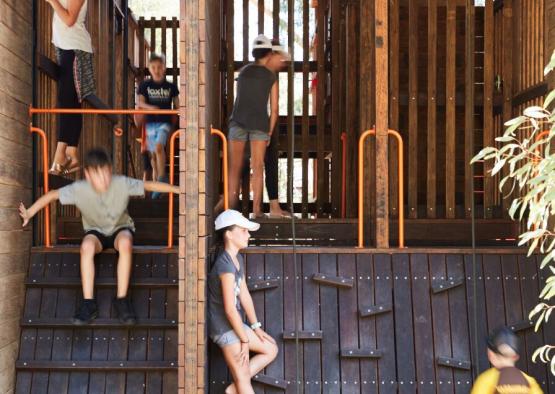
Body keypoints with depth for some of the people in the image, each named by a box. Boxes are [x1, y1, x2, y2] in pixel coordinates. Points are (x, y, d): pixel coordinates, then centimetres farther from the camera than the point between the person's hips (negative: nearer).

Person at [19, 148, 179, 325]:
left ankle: (122, 300, -27)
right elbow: (52, 194, -11)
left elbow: (150, 185, -17)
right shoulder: (79, 189, -22)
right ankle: (88, 303, -28)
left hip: (120, 228, -1)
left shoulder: (122, 183, -24)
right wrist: (30, 212, -18)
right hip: (96, 231, 1)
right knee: (87, 245, -35)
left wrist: (179, 189, -20)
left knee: (125, 243, -37)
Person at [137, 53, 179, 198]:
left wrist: (175, 121, 1)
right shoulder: (145, 85, 6)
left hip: (165, 122, -2)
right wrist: (150, 107, -23)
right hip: (150, 122, 2)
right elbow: (140, 102, -3)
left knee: (159, 146, -25)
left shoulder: (171, 86, 5)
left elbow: (177, 106, 11)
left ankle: (162, 178, -20)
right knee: (153, 154, 6)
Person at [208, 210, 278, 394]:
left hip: (234, 324, 9)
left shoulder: (238, 259, 6)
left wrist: (256, 327, 8)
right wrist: (245, 339, -15)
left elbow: (244, 295, 9)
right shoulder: (225, 265, -24)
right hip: (224, 328, -9)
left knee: (271, 349, 16)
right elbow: (230, 309, -24)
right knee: (244, 378, 1)